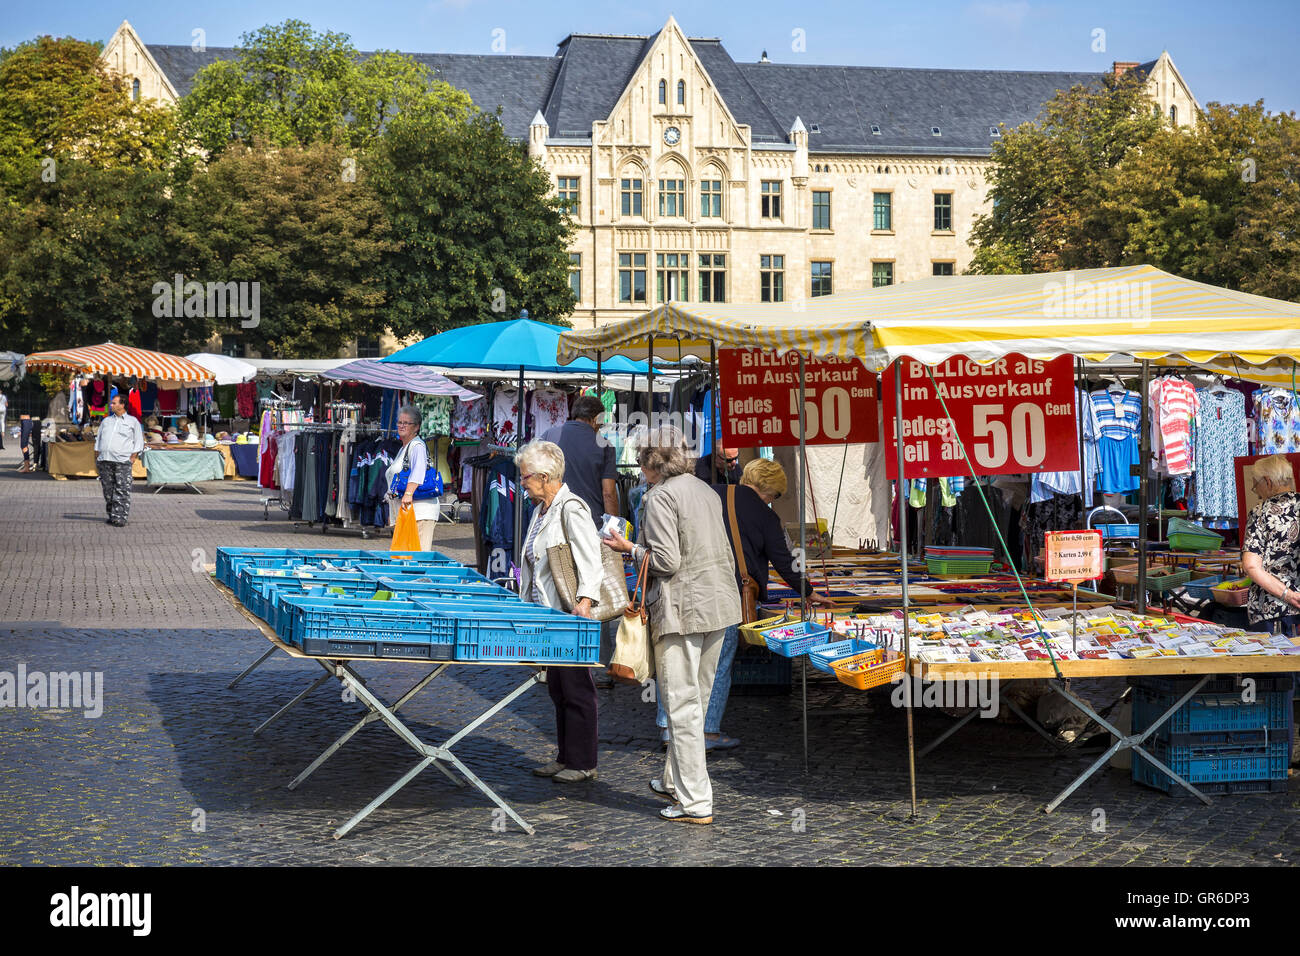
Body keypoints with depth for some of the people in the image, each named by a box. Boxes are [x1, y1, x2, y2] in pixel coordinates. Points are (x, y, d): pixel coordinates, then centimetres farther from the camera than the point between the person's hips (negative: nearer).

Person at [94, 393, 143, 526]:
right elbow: (98, 439, 23)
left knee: (122, 491, -11)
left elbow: (139, 441, 6)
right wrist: (96, 457, 11)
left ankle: (120, 518, -12)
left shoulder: (133, 422, 10)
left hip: (122, 461, -4)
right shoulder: (106, 421, 22)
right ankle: (111, 516, 11)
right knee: (108, 490, 3)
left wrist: (133, 457, -5)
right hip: (104, 460, 4)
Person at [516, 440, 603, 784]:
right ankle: (565, 758, 22)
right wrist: (529, 602, 24)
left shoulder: (571, 508, -14)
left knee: (576, 689, -2)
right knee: (557, 688, 14)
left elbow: (590, 558, -22)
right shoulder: (542, 509, 15)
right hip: (548, 614, 10)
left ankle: (583, 764, 5)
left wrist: (585, 599, -32)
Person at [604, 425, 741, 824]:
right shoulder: (705, 491, 15)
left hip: (682, 609, -8)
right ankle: (675, 781, 29)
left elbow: (666, 561, -16)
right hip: (719, 605, 9)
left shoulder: (660, 496, -11)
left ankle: (696, 802, -3)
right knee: (697, 700, 17)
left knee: (682, 705, -4)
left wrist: (630, 549, -3)